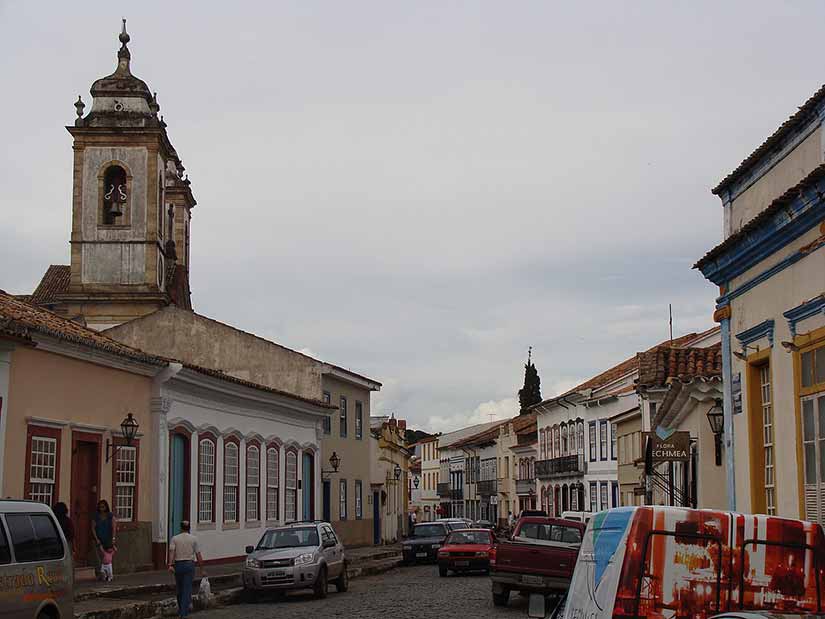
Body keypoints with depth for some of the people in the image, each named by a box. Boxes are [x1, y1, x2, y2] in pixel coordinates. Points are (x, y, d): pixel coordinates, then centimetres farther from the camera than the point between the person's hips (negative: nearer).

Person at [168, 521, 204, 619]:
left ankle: (181, 610, 26)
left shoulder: (174, 539, 5)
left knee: (179, 589, 16)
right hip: (189, 565, -1)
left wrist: (170, 565, -20)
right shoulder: (193, 539, 4)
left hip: (178, 565, 1)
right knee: (187, 589, -2)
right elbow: (198, 555, 2)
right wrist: (201, 569, 8)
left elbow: (171, 551, -11)